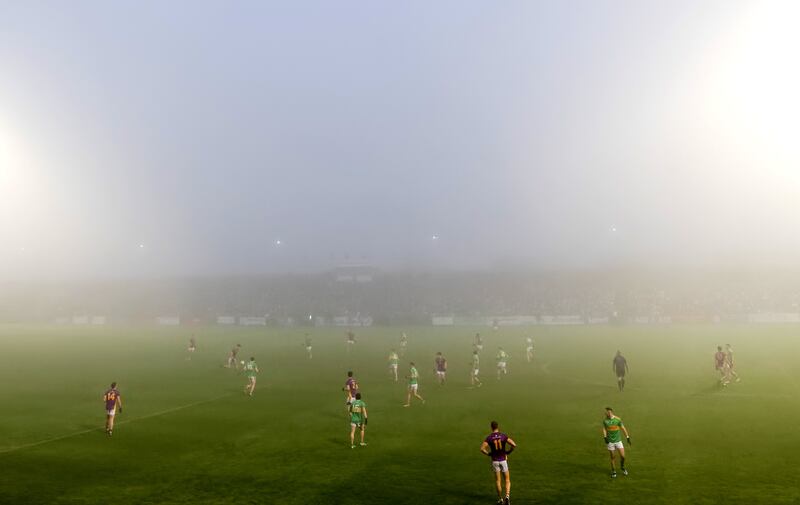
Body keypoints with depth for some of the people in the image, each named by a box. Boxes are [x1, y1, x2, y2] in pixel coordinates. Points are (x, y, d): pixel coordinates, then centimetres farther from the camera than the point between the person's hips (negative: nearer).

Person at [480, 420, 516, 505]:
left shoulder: (489, 437, -7)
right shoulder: (503, 436, -7)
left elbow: (482, 449, -18)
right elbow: (514, 445, -16)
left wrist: (488, 454, 1)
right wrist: (508, 452, 1)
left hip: (495, 461, 0)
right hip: (503, 460, 0)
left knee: (498, 480, 13)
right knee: (507, 480, 11)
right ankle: (507, 496, -10)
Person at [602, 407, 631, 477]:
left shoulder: (618, 419, -8)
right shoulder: (605, 420, -4)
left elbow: (623, 428, 0)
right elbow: (604, 429, 4)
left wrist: (627, 437, 0)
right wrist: (605, 437, -11)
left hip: (618, 440, -1)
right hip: (610, 442, 1)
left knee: (623, 456, -4)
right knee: (612, 457, 5)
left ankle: (622, 467, 25)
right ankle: (613, 471, 22)